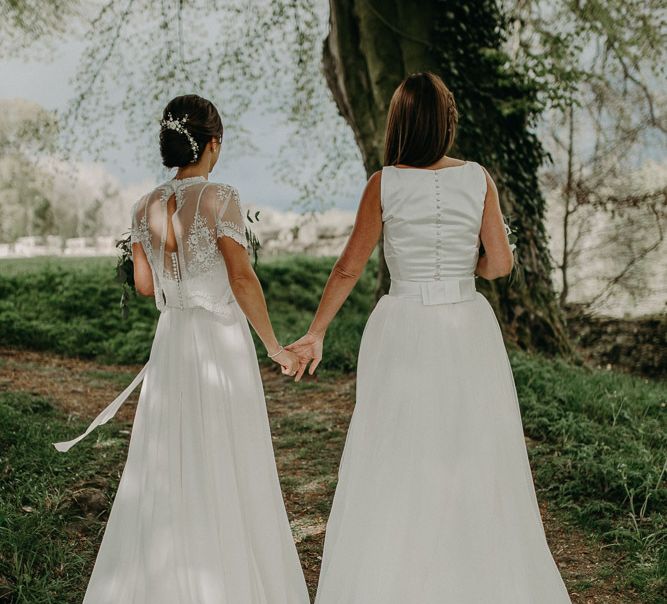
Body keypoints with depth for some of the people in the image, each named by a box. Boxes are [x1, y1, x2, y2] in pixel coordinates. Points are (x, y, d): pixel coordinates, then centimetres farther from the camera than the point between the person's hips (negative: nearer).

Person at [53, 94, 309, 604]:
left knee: (168, 471, 15)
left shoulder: (146, 207, 4)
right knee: (227, 471, 5)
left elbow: (145, 283, 10)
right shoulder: (220, 198, -13)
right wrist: (274, 346, -9)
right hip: (222, 339, -5)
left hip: (172, 342, 6)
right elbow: (243, 280, -17)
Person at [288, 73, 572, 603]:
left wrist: (316, 333, 7)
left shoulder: (384, 184, -7)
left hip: (403, 332, -1)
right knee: (476, 466, 12)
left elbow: (349, 268, -3)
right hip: (469, 330, 2)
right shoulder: (477, 178, -3)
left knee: (394, 471, 8)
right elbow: (501, 264, -3)